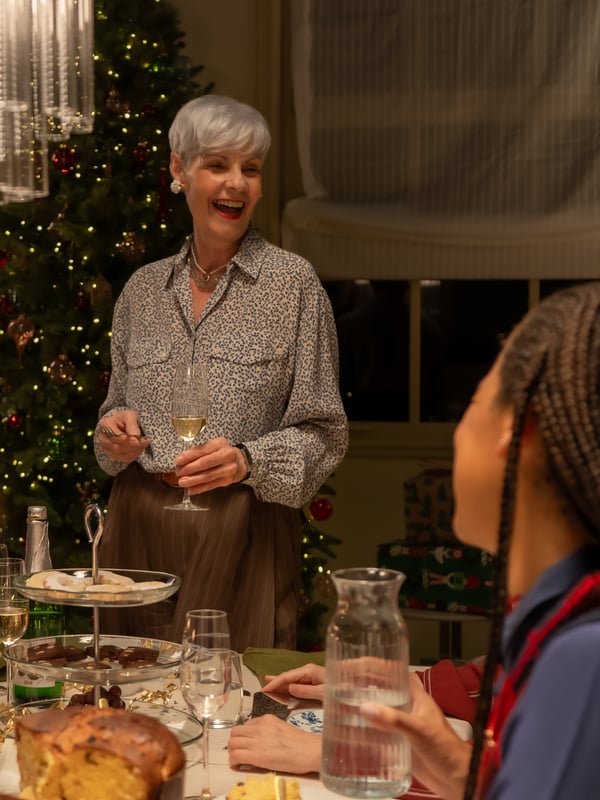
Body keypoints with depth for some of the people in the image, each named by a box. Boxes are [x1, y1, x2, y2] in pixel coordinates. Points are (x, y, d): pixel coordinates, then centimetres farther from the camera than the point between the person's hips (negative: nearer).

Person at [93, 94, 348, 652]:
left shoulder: (293, 282, -2)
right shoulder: (142, 288, 9)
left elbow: (324, 436, -2)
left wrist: (248, 459, -19)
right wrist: (115, 429, -3)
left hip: (243, 535, -3)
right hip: (139, 528, 3)